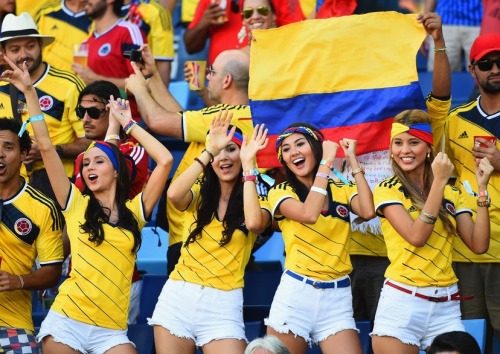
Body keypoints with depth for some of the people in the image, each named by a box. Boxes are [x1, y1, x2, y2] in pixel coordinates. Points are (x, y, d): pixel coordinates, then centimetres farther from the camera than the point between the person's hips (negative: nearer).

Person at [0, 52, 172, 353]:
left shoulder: (134, 211, 9)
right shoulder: (76, 204, 8)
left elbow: (165, 160, 3)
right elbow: (46, 148, 2)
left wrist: (128, 124, 8)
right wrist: (29, 92, -1)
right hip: (67, 321, 0)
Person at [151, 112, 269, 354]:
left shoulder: (254, 198, 5)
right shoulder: (199, 194, 10)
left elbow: (253, 223, -20)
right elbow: (173, 195, -14)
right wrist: (209, 152, -14)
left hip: (223, 304, -2)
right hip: (179, 297, 2)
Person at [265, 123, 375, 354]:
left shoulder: (343, 191, 10)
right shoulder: (280, 192, 3)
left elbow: (367, 212, -11)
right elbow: (308, 214, -18)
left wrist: (353, 162, -4)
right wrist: (326, 162, -12)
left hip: (337, 297, 2)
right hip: (295, 293, -2)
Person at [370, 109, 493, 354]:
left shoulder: (451, 194, 12)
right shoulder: (387, 191, -1)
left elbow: (478, 245, 0)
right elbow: (416, 237, -16)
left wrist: (481, 188, -4)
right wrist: (439, 181, -15)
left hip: (446, 307, 4)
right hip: (402, 303, -4)